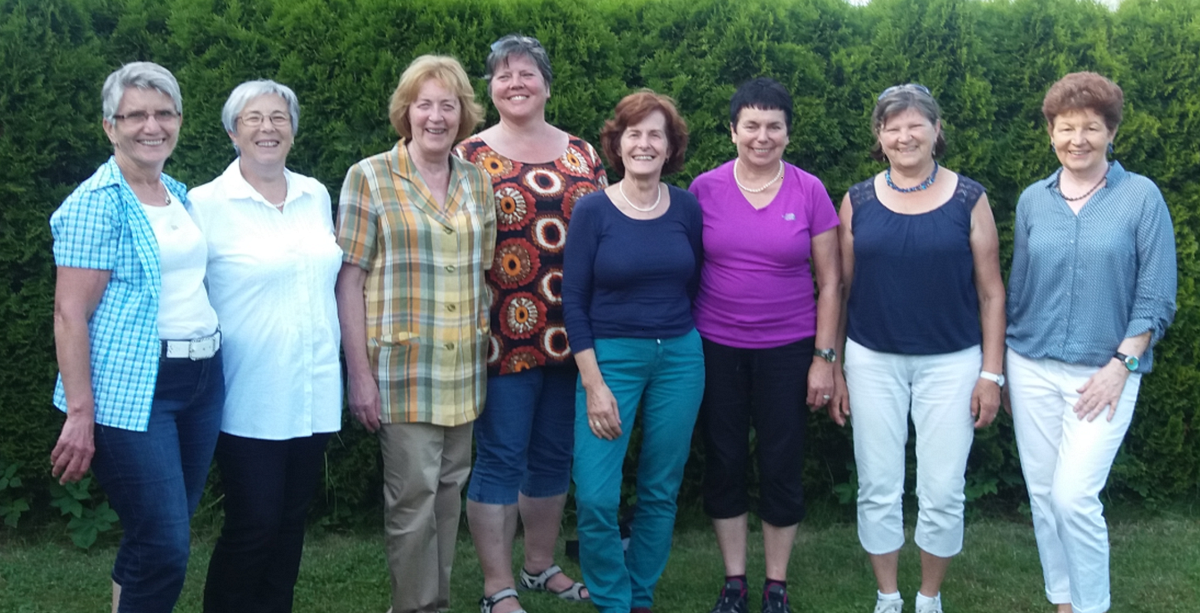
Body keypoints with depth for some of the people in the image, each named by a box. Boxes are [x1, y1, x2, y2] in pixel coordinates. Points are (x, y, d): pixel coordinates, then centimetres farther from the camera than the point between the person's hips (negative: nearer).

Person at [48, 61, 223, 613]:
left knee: (154, 540, 14)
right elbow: (70, 313, -14)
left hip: (201, 379, 7)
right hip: (132, 390, -7)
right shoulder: (97, 203, -10)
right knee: (164, 549, -7)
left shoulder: (179, 195, 13)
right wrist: (80, 415, -18)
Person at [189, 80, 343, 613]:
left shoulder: (316, 196, 8)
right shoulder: (205, 204, -7)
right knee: (253, 524, -1)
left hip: (313, 393, 5)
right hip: (250, 399, -5)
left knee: (291, 522, 13)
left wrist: (337, 363, 17)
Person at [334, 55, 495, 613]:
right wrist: (359, 373, -12)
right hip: (402, 368, -5)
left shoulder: (477, 181, 9)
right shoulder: (370, 177, -5)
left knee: (448, 493, 13)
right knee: (413, 496, -2)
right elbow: (350, 280, -7)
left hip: (464, 369, 5)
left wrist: (487, 347, 10)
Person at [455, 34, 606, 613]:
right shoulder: (469, 156, -2)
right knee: (501, 459, 1)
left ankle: (541, 565, 31)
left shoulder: (582, 153, 10)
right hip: (505, 334, -4)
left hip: (572, 333, 5)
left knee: (554, 454, 15)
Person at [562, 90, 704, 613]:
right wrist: (594, 384, -11)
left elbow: (696, 286, 11)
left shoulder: (687, 208, 2)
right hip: (611, 356, -2)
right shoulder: (593, 210, -6)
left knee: (661, 491, 9)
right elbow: (573, 301, -6)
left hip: (680, 358, 3)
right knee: (595, 497, -8)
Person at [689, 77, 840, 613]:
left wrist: (824, 357, -3)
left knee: (782, 468, 6)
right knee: (723, 464, 9)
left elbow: (830, 281, 1)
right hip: (716, 348, 1)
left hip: (787, 349, 0)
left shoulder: (809, 191, -3)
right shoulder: (704, 188, -2)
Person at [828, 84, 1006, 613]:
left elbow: (990, 291, 1)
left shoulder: (969, 199, -1)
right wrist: (832, 370, 4)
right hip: (873, 362, 1)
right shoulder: (858, 202, 2)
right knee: (878, 489, 7)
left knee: (943, 492, 4)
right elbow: (840, 289, 6)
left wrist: (992, 373, -3)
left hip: (951, 363, -1)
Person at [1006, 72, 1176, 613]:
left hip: (1103, 372, -3)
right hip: (1032, 368, 4)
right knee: (1042, 493, 8)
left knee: (1074, 496, -10)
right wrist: (1002, 369, 12)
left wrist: (1120, 366, -12)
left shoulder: (1140, 196, -5)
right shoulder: (1033, 200, 5)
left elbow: (1156, 297, -5)